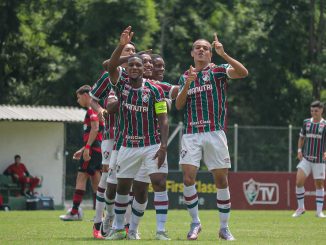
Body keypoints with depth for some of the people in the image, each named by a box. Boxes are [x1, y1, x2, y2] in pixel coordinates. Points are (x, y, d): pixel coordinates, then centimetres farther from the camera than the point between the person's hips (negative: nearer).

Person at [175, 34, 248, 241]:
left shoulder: (218, 71, 6)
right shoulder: (185, 77, 16)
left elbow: (243, 72, -12)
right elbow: (179, 105, 7)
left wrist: (223, 54, -20)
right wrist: (187, 84, -8)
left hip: (215, 132, -2)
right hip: (191, 134, 2)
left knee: (221, 179, 0)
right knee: (188, 177, -11)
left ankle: (224, 227, 9)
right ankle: (195, 223, 4)